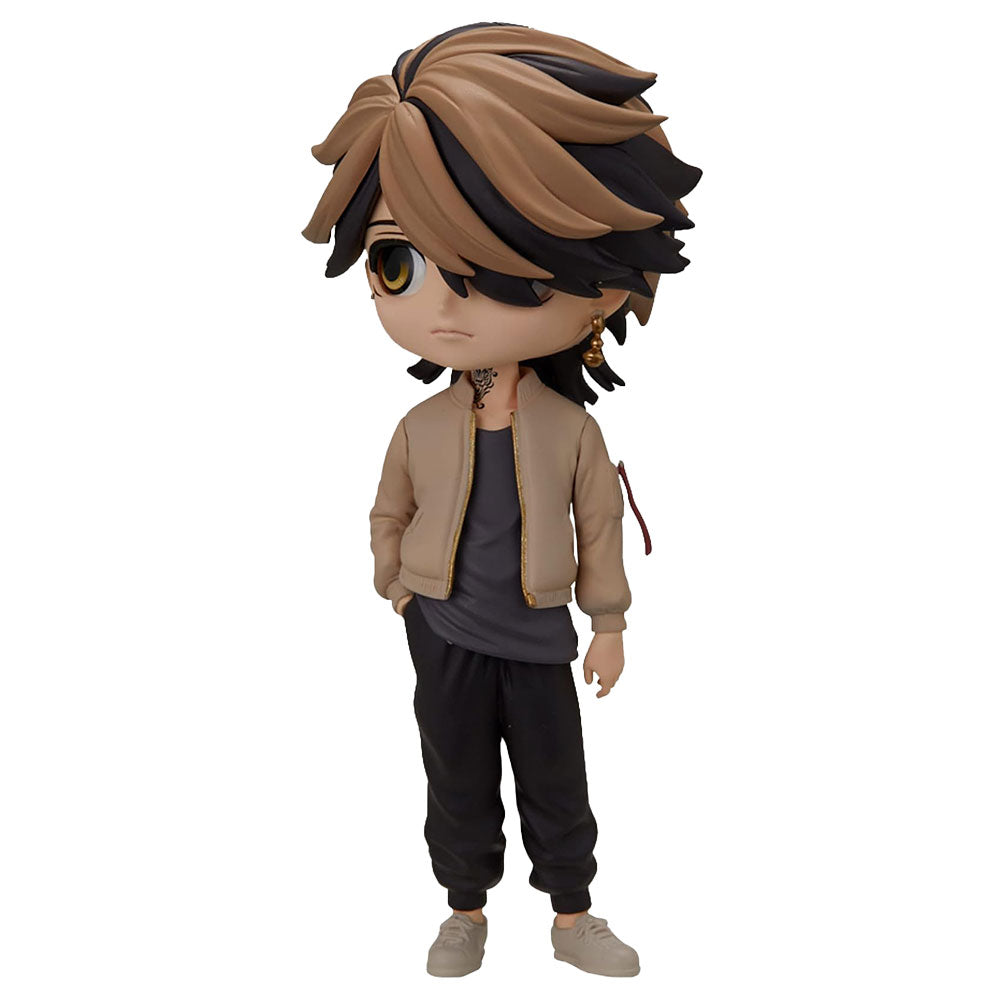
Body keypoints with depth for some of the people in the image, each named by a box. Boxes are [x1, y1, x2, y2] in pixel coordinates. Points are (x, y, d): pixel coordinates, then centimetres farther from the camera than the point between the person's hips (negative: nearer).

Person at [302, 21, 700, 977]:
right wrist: (398, 585, 12)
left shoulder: (571, 429, -14)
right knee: (458, 783, 16)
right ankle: (465, 910, 37)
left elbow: (598, 529, -3)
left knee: (556, 783, 14)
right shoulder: (421, 426, -11)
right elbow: (388, 515, 6)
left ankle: (571, 916, 35)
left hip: (539, 639, -1)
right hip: (443, 637, 1)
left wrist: (608, 624, 2)